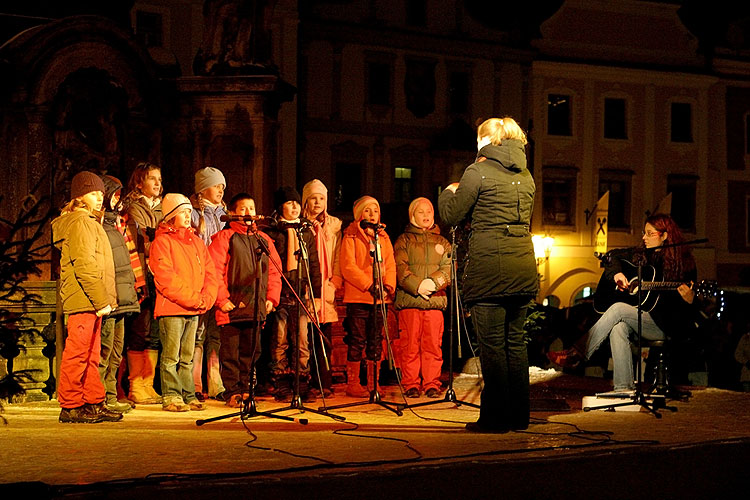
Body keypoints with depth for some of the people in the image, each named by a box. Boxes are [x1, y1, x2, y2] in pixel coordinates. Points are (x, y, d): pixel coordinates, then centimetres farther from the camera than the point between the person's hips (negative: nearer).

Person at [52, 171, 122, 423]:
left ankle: (94, 404, 16)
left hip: (91, 301, 10)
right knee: (77, 354, -7)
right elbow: (84, 266, -19)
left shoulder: (90, 222, 22)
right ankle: (70, 407, -4)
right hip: (84, 300, -10)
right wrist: (101, 300, -19)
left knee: (91, 355, 12)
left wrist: (104, 299, 16)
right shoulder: (80, 223, -10)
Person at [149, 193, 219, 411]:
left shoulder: (196, 241, 18)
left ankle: (188, 396, 13)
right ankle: (171, 397, -2)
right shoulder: (162, 242, -4)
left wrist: (206, 298, -2)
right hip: (171, 308, -6)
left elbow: (210, 272, 15)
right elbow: (166, 278, -13)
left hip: (194, 311, 6)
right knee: (171, 356, -5)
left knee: (187, 357, 10)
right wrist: (193, 299, -15)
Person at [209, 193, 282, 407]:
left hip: (256, 308, 5)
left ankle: (245, 389, 18)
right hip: (232, 307, -5)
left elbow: (274, 270, 16)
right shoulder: (224, 237, -1)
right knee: (231, 353, -2)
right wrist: (222, 299, -12)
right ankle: (232, 392, 4)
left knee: (251, 351, 9)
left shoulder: (264, 239, 15)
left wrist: (271, 297, 6)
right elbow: (215, 271, -7)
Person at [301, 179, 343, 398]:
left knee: (324, 339, 0)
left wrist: (334, 283, 0)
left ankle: (324, 384, 3)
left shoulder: (334, 225, 13)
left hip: (326, 290, 2)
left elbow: (338, 258, 12)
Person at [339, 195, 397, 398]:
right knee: (357, 341, -5)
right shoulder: (351, 237, 1)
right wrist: (369, 286, -16)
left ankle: (373, 384, 11)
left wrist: (388, 286, -5)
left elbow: (390, 265, 13)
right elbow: (348, 267, -9)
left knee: (376, 342, 6)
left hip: (380, 298, 5)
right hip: (357, 297, -5)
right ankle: (352, 384, 2)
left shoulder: (383, 237, 17)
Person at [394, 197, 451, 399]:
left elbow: (449, 268, 6)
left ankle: (432, 385, 4)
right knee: (411, 345, -5)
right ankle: (410, 385, 0)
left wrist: (433, 282, -13)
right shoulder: (404, 240, 11)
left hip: (435, 300, 2)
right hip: (409, 300, -2)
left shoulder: (442, 242, 19)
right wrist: (418, 286, -16)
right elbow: (400, 268, -2)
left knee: (433, 344, -1)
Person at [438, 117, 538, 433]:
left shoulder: (478, 172, -5)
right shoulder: (525, 176, 14)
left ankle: (495, 416, 1)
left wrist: (449, 192, 19)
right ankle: (519, 415, 16)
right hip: (523, 265, 6)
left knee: (492, 343, -2)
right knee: (515, 340, 12)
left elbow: (450, 215, -2)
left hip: (489, 267, -6)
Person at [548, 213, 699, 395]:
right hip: (638, 316, 5)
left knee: (619, 309, -27)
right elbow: (614, 258, 25)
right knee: (618, 327, -30)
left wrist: (688, 299, -28)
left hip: (663, 325, -5)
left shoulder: (682, 262, -3)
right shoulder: (640, 254, 13)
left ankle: (578, 354, -20)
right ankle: (623, 388, -32)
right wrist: (617, 273, 4)